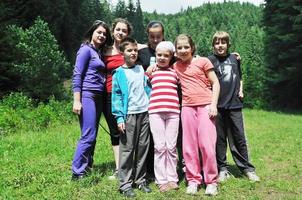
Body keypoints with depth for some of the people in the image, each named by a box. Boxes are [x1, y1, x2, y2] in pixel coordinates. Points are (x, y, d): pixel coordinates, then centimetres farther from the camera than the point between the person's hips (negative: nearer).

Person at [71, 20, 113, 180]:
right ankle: (78, 173, -4)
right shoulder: (86, 49, -4)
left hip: (98, 97, 8)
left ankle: (87, 168, 18)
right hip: (87, 95, -8)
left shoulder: (99, 52, 20)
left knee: (92, 136, 9)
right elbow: (77, 75, -11)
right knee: (88, 136, -11)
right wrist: (77, 101, -17)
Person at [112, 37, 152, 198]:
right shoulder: (119, 73, -1)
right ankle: (125, 184, 6)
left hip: (144, 113, 5)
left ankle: (140, 180, 20)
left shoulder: (141, 69, 12)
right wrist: (119, 118, -11)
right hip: (129, 115, -4)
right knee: (127, 150, -2)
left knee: (143, 148, 9)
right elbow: (116, 97, -4)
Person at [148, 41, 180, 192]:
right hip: (155, 112, -1)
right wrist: (148, 72, 6)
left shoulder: (175, 71, 16)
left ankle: (172, 179, 14)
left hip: (173, 112, 1)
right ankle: (161, 180, 8)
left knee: (171, 147, 3)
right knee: (159, 147, 0)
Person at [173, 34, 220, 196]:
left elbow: (215, 83, 0)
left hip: (205, 105, -4)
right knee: (189, 146, 4)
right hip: (187, 107, 4)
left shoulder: (203, 61, 1)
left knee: (207, 144, -6)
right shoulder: (176, 66, 12)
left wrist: (213, 104, -9)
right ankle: (193, 180, 15)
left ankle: (211, 181, 7)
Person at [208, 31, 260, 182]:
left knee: (239, 137, 7)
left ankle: (247, 168, 18)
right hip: (218, 105, -2)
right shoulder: (211, 60, 1)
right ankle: (222, 169, 16)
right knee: (220, 138, 4)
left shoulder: (234, 58, 11)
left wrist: (240, 90, 8)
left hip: (235, 103, 2)